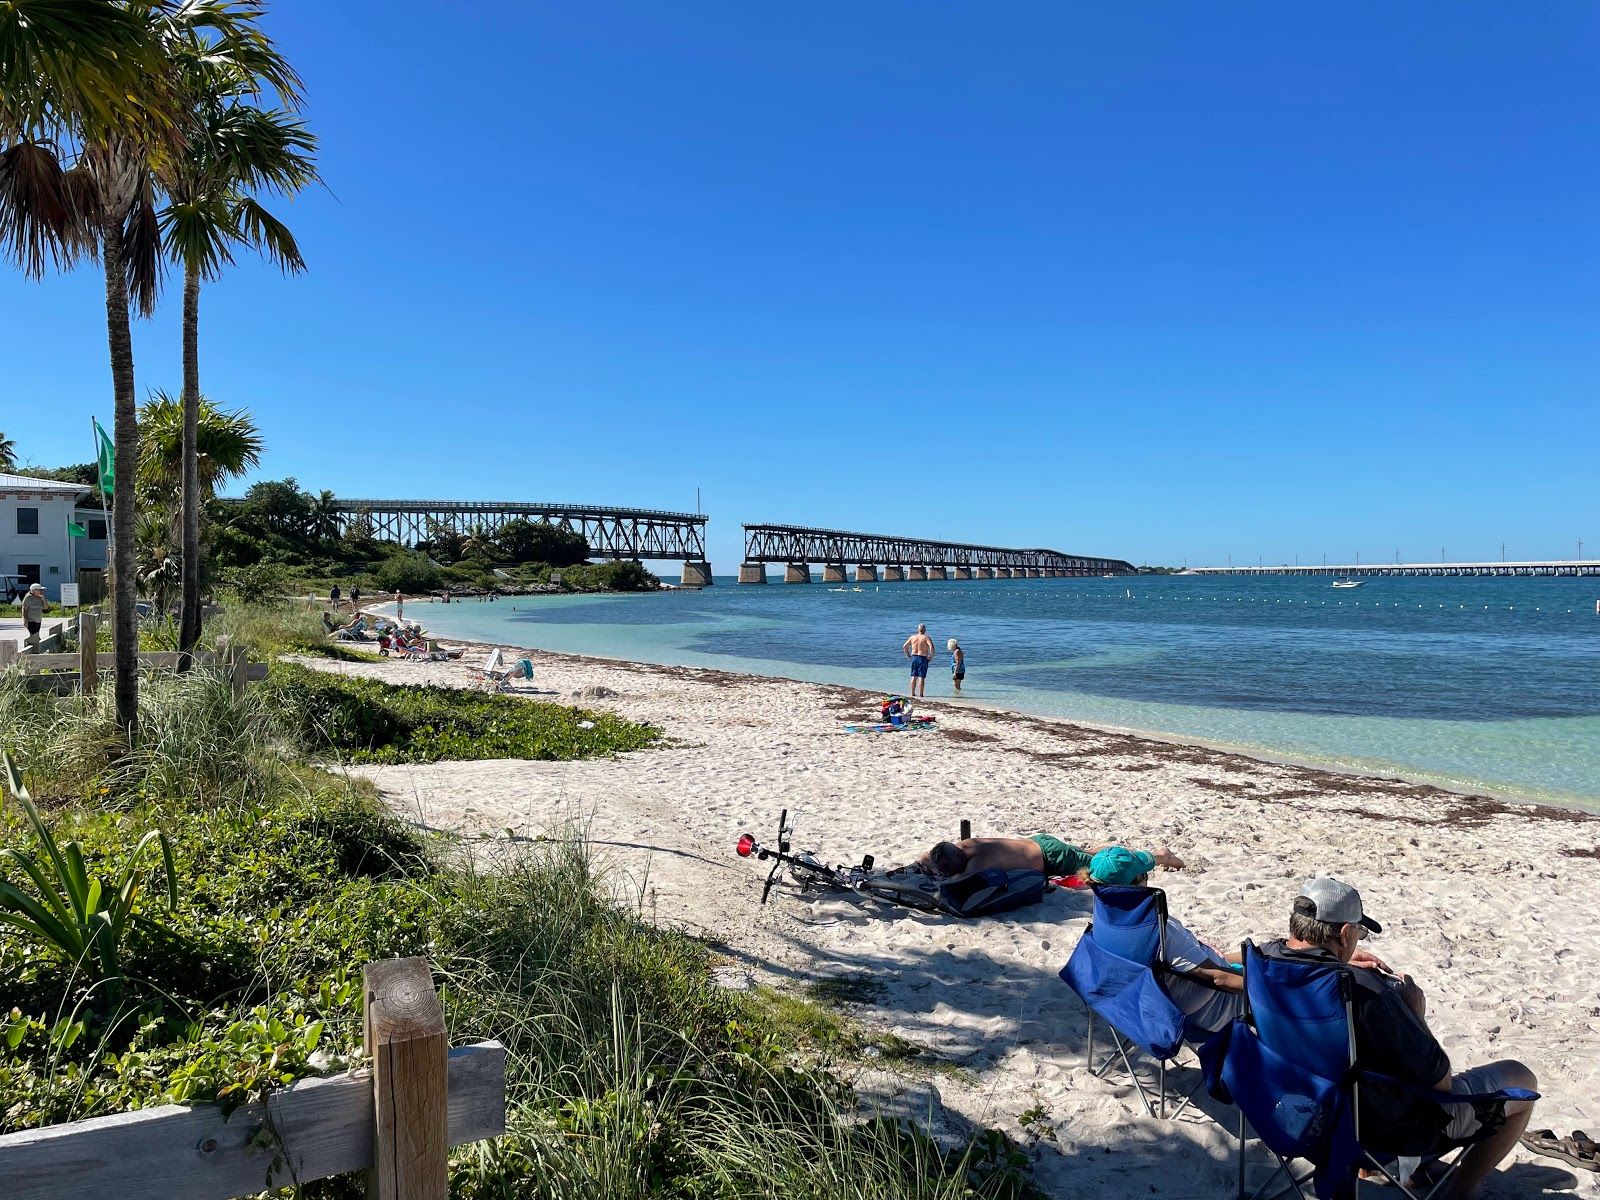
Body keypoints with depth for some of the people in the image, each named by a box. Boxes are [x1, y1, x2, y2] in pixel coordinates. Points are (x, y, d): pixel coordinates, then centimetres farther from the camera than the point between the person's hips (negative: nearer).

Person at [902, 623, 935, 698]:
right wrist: (931, 656, -10)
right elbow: (931, 647, -21)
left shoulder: (912, 637, 6)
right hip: (923, 658, -4)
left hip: (914, 658, 4)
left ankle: (913, 693, 14)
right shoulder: (926, 638, -7)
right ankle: (921, 694, -1)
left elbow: (904, 647, 9)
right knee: (921, 677, -2)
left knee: (914, 677, 11)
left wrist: (908, 655, 16)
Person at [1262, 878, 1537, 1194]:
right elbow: (1440, 1080, -21)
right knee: (1521, 1079, 13)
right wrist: (1414, 1013, -8)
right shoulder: (1366, 991, -35)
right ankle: (1460, 1191, 23)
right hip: (1391, 1132, -6)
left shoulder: (1264, 959, -15)